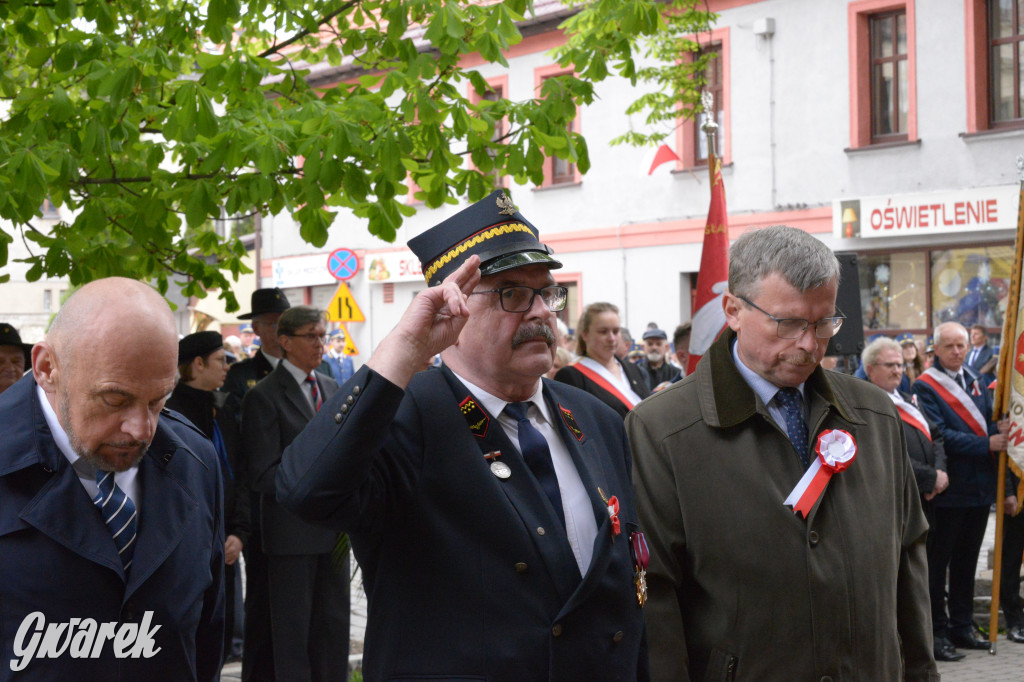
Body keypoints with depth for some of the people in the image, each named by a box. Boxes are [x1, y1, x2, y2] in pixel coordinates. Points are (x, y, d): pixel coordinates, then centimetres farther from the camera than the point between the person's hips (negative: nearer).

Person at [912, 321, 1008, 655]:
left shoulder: (976, 382, 15)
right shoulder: (925, 387, -7)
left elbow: (989, 422, 13)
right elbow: (939, 436, -16)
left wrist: (999, 429, -11)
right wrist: (986, 444, -20)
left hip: (979, 487, 7)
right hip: (947, 488, -6)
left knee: (967, 561, 13)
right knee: (937, 561, 0)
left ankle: (962, 627, 22)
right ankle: (936, 630, 7)